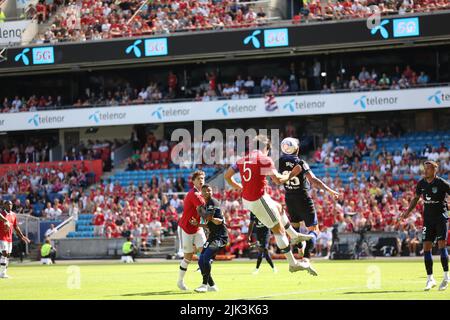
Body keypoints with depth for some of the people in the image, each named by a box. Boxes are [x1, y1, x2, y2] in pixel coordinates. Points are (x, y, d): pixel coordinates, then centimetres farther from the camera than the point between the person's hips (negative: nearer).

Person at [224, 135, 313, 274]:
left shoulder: (242, 160, 9)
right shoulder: (264, 159, -12)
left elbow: (227, 176, 10)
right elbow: (277, 180, -15)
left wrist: (239, 187, 22)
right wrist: (289, 176, 5)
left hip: (246, 200, 8)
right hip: (259, 200, -8)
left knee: (278, 207, 31)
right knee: (278, 230, 2)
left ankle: (294, 236, 42)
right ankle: (293, 263, 6)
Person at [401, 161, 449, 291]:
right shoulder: (421, 184, 5)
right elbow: (416, 198, 19)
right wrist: (408, 211, 11)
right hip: (428, 218, 5)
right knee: (426, 247, 0)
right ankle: (430, 279, 6)